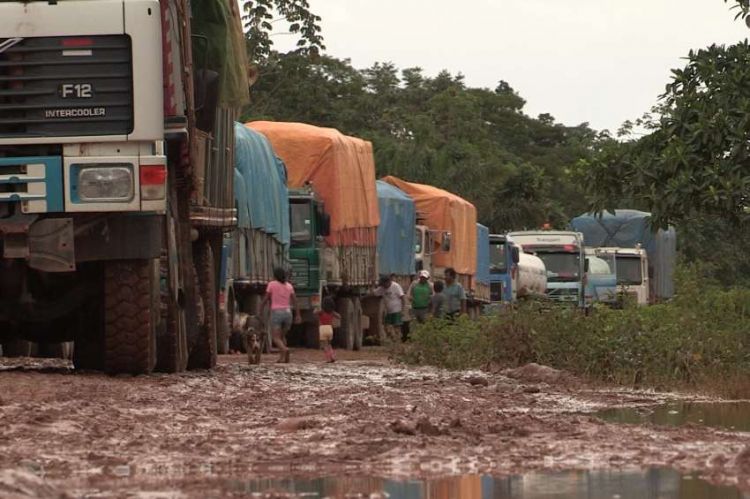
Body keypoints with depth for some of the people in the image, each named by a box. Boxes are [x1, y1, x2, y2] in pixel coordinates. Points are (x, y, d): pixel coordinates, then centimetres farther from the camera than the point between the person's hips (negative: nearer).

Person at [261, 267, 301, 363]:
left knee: (276, 339, -6)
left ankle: (284, 349, -36)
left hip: (276, 313, -4)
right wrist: (298, 315, 3)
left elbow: (265, 299, 0)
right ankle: (282, 357, 4)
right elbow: (295, 301, 4)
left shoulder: (272, 284, 1)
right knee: (282, 336, 21)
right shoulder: (289, 285, 10)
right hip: (287, 312, 4)